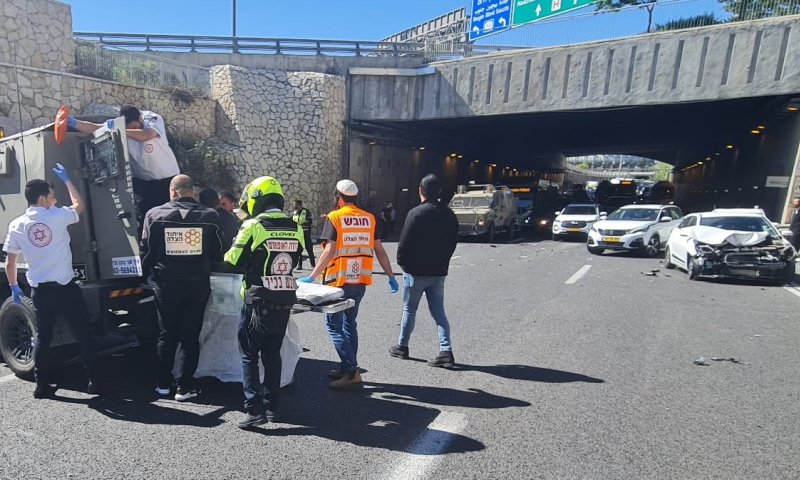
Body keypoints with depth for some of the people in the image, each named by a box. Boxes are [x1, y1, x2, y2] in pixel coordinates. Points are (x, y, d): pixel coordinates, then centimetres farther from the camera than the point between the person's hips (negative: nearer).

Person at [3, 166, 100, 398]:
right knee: (83, 334, 5)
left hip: (40, 290, 4)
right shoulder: (57, 216, -9)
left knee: (42, 337, 15)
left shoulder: (16, 225, 1)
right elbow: (79, 206, 14)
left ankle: (42, 384, 20)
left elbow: (10, 263, 6)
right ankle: (94, 380, 9)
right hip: (66, 287, -3)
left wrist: (14, 287, 19)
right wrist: (66, 180, 19)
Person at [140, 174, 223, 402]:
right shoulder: (210, 216, -5)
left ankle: (163, 383, 26)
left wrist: (149, 276, 15)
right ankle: (185, 387, 12)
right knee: (191, 336, 7)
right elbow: (217, 253, 2)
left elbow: (146, 251, 1)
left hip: (166, 285, 1)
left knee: (166, 334, 15)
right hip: (198, 284, 0)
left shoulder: (155, 215, -4)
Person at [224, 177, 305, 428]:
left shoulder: (253, 226, -13)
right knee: (273, 355, 16)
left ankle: (255, 409, 5)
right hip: (285, 301, 5)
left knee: (249, 355, 8)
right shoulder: (295, 228, 1)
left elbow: (233, 261, -5)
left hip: (258, 301, -5)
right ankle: (271, 406, 24)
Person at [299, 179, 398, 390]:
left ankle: (352, 372, -2)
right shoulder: (369, 218, 7)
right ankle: (347, 367, 26)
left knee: (334, 325, 3)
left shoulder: (334, 218, -6)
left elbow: (329, 251, -16)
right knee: (349, 323, 19)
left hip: (339, 280, -6)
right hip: (360, 280, 6)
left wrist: (313, 276, -15)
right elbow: (379, 250, 6)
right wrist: (391, 276, 13)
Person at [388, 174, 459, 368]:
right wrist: (441, 262, 15)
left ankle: (402, 346, 25)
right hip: (438, 272, 5)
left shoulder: (416, 213, -15)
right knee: (438, 311, 10)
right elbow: (452, 243, 8)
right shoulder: (449, 214, 4)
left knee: (409, 310, 10)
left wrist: (402, 263, 0)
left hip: (416, 271, -5)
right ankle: (446, 351, 3)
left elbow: (404, 243, -15)